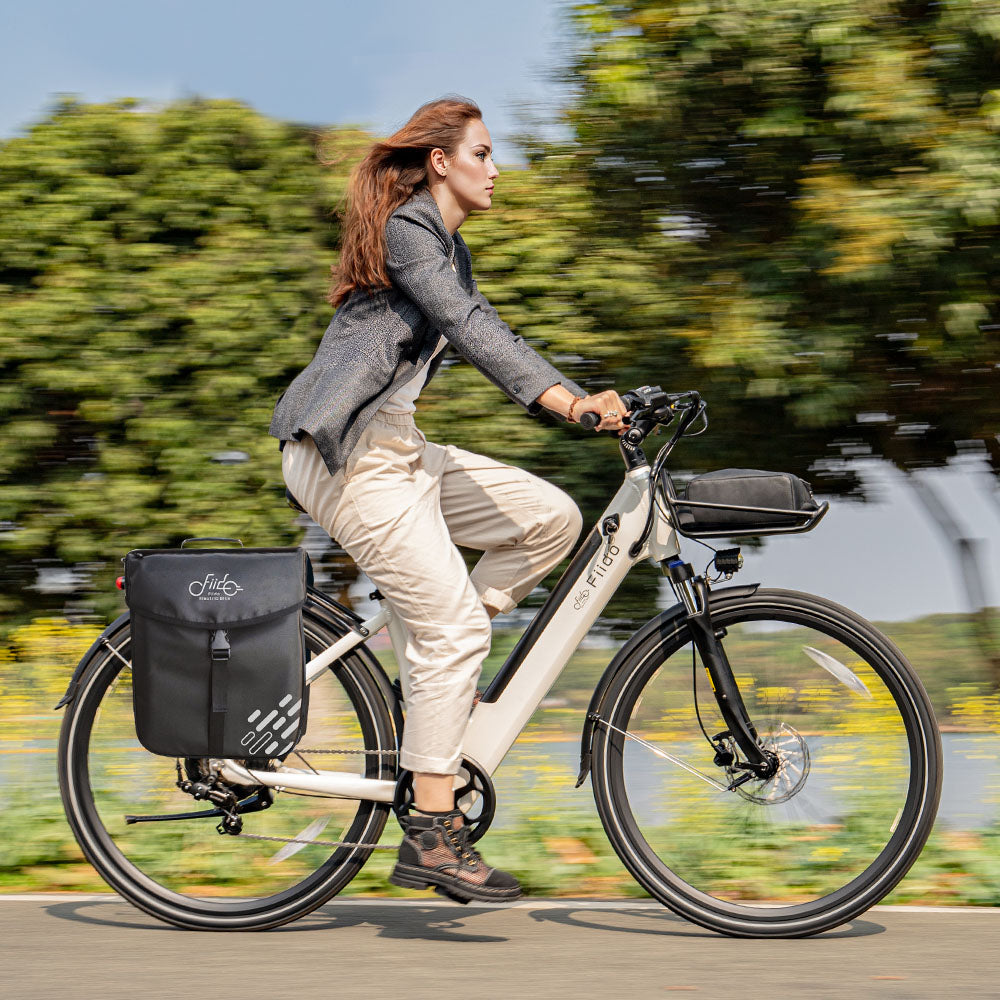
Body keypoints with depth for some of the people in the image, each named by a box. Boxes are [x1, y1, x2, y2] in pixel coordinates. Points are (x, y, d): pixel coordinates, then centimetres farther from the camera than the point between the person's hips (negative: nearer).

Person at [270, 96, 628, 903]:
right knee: (453, 625, -13)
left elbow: (484, 333, 21)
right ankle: (431, 836, -9)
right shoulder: (405, 230, -11)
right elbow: (468, 327, -24)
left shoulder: (447, 246, 20)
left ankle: (438, 675, 7)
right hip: (350, 453, -10)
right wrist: (567, 399, -33)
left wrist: (590, 400, 11)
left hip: (396, 448, 10)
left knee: (551, 519, 0)